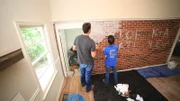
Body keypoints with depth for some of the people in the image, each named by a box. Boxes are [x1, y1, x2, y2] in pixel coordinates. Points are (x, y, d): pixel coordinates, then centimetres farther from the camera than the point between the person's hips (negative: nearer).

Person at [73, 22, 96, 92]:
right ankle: (88, 88, 45)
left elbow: (74, 48, -1)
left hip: (80, 61, 5)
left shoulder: (77, 38, -13)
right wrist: (93, 50, -3)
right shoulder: (91, 42, -29)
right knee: (87, 76, 19)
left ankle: (83, 83, 58)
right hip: (88, 63, -5)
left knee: (82, 73, 30)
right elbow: (93, 55, -23)